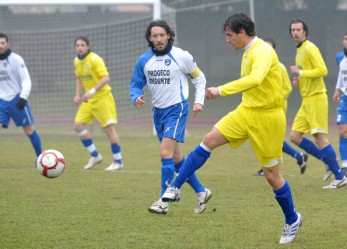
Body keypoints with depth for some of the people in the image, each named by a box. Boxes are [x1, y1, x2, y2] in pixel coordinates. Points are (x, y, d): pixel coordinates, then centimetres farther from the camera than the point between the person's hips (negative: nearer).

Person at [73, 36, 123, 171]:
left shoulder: (95, 59, -18)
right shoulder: (76, 61, 5)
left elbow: (106, 78, -25)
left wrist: (91, 92, -32)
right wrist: (78, 95, 7)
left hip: (102, 97, -8)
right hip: (89, 99, 8)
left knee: (108, 127, -8)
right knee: (78, 125, 0)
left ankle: (118, 161, 3)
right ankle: (95, 156, 13)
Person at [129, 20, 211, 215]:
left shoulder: (181, 56, -9)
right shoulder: (144, 61, 1)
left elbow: (199, 78, 3)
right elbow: (136, 84, 9)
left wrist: (199, 101, -6)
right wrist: (137, 97, -13)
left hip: (177, 109, -6)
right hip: (158, 111, 6)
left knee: (166, 151, -18)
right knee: (176, 157, 11)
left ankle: (164, 201, -15)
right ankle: (201, 192, 26)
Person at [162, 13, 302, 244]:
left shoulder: (263, 51, -21)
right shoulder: (248, 52, 8)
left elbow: (255, 79, -40)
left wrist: (222, 90, -44)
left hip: (267, 117, -8)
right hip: (246, 111, 8)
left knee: (272, 175, 0)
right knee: (209, 140, -6)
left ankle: (292, 220, 20)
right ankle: (175, 188, -3)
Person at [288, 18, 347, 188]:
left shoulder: (309, 48, -11)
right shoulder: (299, 50, 17)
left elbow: (322, 70, -21)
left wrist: (300, 73, -20)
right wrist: (298, 80, 10)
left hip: (316, 98, -9)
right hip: (306, 100, 9)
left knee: (320, 137, -11)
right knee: (295, 137, 5)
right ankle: (330, 162, 12)